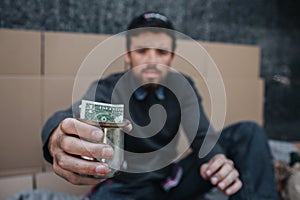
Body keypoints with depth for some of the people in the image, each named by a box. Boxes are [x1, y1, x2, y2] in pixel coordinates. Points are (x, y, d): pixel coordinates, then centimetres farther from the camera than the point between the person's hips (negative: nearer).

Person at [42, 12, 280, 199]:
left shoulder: (183, 87, -1)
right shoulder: (106, 89, -13)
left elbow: (202, 134, -11)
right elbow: (73, 116, -34)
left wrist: (218, 160, -35)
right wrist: (59, 138, -60)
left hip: (177, 177, 4)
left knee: (248, 131, -8)